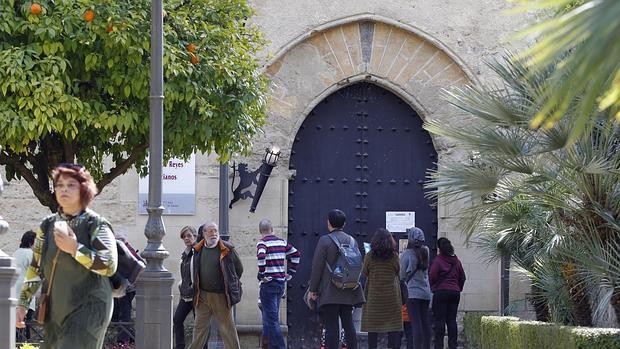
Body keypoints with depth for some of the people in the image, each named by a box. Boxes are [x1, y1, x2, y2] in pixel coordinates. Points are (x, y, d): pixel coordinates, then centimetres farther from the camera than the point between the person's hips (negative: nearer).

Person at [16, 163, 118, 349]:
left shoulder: (96, 225, -6)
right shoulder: (48, 225, 10)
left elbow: (110, 265, -17)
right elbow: (35, 268, 15)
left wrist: (75, 249, -22)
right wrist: (22, 304, 10)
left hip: (88, 308, -6)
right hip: (55, 310, 6)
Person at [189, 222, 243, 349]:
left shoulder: (227, 249, -5)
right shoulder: (198, 250, 7)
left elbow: (239, 269, 4)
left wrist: (231, 285, 8)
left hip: (221, 296, -4)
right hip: (202, 296, 4)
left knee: (227, 327, 3)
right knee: (200, 326, 8)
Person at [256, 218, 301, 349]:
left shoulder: (262, 243, -9)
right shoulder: (282, 242, 11)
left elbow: (261, 256, -28)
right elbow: (296, 254, 14)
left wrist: (261, 275, -18)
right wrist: (290, 273, 17)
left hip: (268, 283, -7)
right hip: (281, 282, 7)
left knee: (272, 319, -5)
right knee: (270, 316, 19)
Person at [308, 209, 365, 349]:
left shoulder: (325, 240, -10)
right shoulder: (352, 240, 8)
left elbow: (317, 266, -10)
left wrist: (313, 289, -4)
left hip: (329, 292, -5)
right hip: (348, 292, 5)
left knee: (331, 326, -6)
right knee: (348, 324, 11)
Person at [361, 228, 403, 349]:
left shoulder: (369, 256, -5)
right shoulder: (394, 256, -5)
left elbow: (365, 273, 6)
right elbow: (398, 271, 8)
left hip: (373, 294, 0)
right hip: (392, 296, 0)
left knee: (372, 326, 4)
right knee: (393, 326, 2)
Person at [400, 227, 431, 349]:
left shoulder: (406, 254, -9)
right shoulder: (425, 252, 5)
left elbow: (402, 275, -4)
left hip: (413, 292, -6)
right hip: (426, 292, 6)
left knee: (416, 324, -10)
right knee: (425, 323, 9)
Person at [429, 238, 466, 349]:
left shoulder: (438, 260, -8)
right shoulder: (456, 260, 9)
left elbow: (432, 276, -12)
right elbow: (462, 276, 13)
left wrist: (432, 287, 5)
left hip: (441, 292, -5)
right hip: (455, 292, 5)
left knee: (440, 320, -3)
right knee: (452, 320, 7)